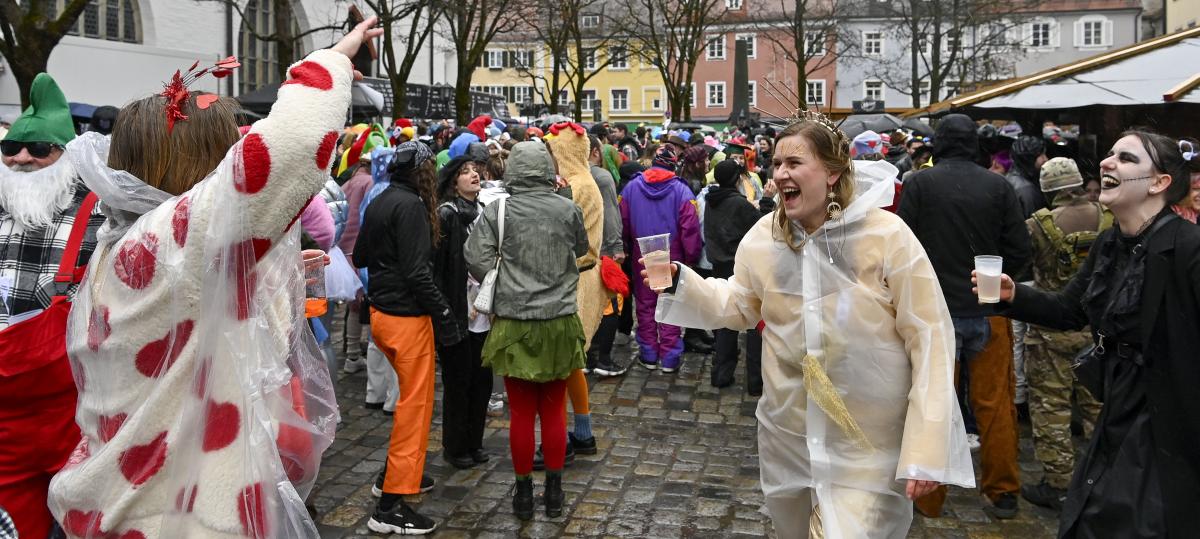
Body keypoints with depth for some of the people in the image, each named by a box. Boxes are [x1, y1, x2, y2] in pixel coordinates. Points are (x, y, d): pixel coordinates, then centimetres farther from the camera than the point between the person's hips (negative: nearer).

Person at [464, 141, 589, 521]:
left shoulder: (497, 211, -8)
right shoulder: (568, 210, -3)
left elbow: (477, 260, -10)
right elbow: (582, 250, 12)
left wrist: (501, 288, 5)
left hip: (514, 323, -1)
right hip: (560, 322, 1)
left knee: (521, 412, 8)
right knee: (554, 411, 12)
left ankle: (523, 494, 18)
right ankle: (554, 492, 21)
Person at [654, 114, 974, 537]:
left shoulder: (887, 236, -15)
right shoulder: (763, 237, 0)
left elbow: (929, 337, -14)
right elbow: (738, 308, 13)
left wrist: (925, 446, -18)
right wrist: (680, 281, -6)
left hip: (867, 447, -5)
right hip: (788, 437, 5)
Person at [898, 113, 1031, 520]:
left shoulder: (919, 184, -6)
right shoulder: (998, 186, -2)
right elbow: (1019, 250, -1)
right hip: (988, 312, 2)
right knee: (995, 404, 10)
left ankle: (928, 497, 14)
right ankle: (1003, 494, 18)